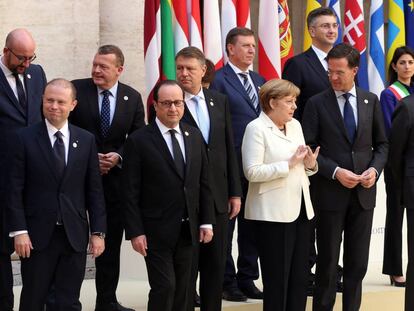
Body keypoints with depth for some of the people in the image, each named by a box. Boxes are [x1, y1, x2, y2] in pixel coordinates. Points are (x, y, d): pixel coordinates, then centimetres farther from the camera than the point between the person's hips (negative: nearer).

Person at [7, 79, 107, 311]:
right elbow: (15, 189, -3)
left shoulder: (86, 140, 6)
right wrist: (19, 231, -10)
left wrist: (98, 231, 2)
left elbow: (94, 190, 7)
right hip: (37, 234, -2)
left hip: (75, 234, 2)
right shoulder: (25, 139, -2)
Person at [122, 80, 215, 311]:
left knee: (182, 291, 10)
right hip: (157, 232, -5)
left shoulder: (194, 136, 8)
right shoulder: (139, 141, -7)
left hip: (188, 230, 5)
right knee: (164, 287, -10)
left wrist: (207, 222, 7)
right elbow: (131, 193, -8)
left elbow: (204, 182, 12)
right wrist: (135, 232, -13)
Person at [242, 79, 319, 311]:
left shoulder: (295, 125, 14)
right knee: (277, 278, -1)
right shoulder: (256, 129, -7)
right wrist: (289, 164, -19)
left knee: (300, 277, 8)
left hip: (301, 209, 7)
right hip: (274, 213, -7)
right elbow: (252, 172, -17)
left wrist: (310, 164, -1)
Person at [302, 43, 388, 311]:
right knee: (328, 260, 4)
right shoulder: (317, 104, -3)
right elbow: (308, 149, -6)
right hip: (330, 192, -3)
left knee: (358, 263, 7)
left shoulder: (371, 101, 6)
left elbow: (381, 145, 11)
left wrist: (375, 169, -7)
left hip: (363, 192, 3)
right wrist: (336, 172, -17)